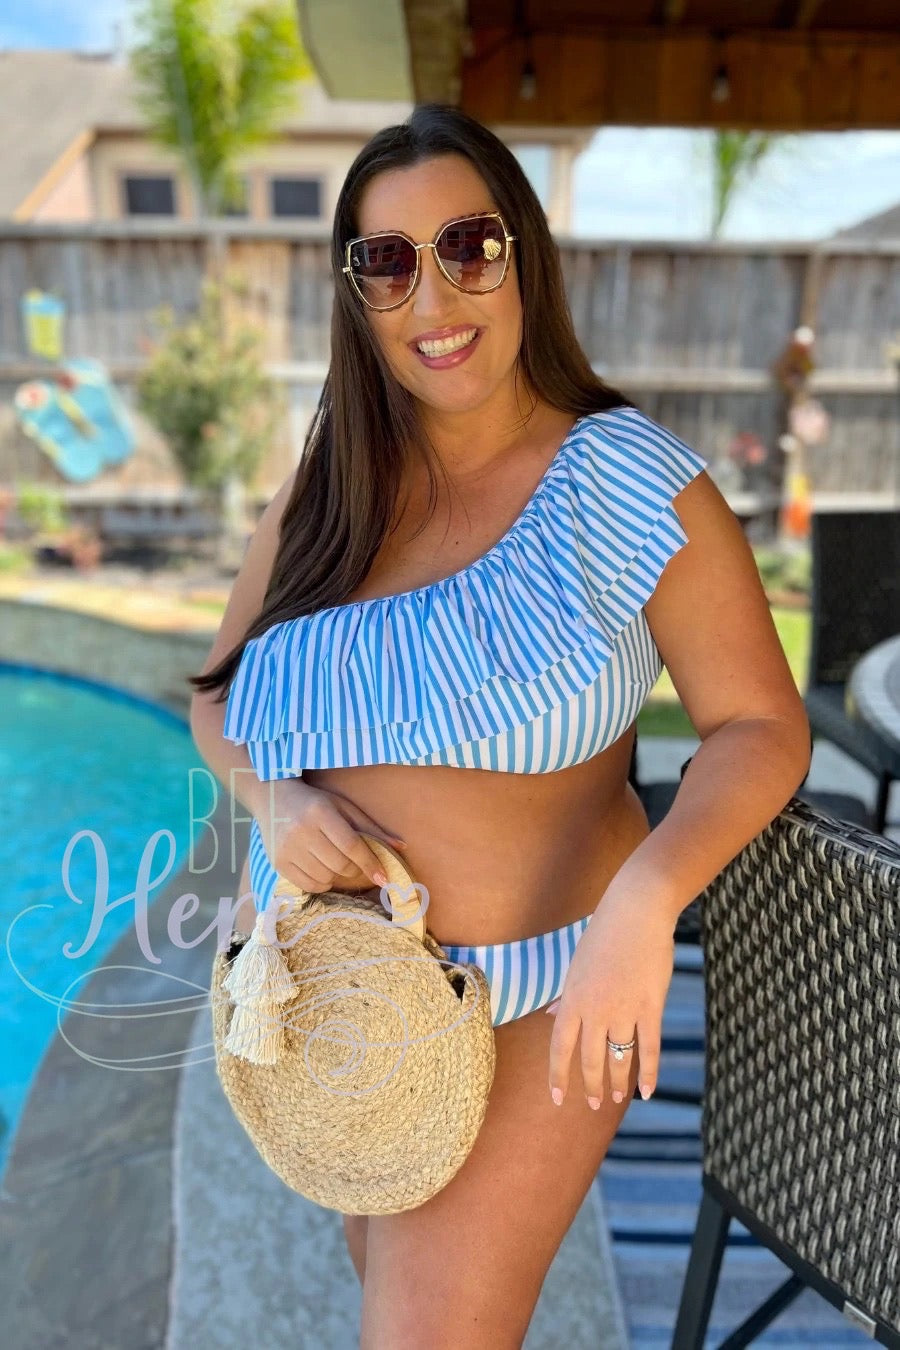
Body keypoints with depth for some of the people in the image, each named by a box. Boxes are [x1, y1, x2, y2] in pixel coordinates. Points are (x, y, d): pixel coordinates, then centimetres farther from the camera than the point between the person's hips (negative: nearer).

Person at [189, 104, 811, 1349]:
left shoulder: (625, 477, -14)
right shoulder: (324, 488, -2)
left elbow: (761, 725, -14)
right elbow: (217, 699, 5)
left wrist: (646, 897, -31)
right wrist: (276, 798, -16)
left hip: (531, 1006, -5)